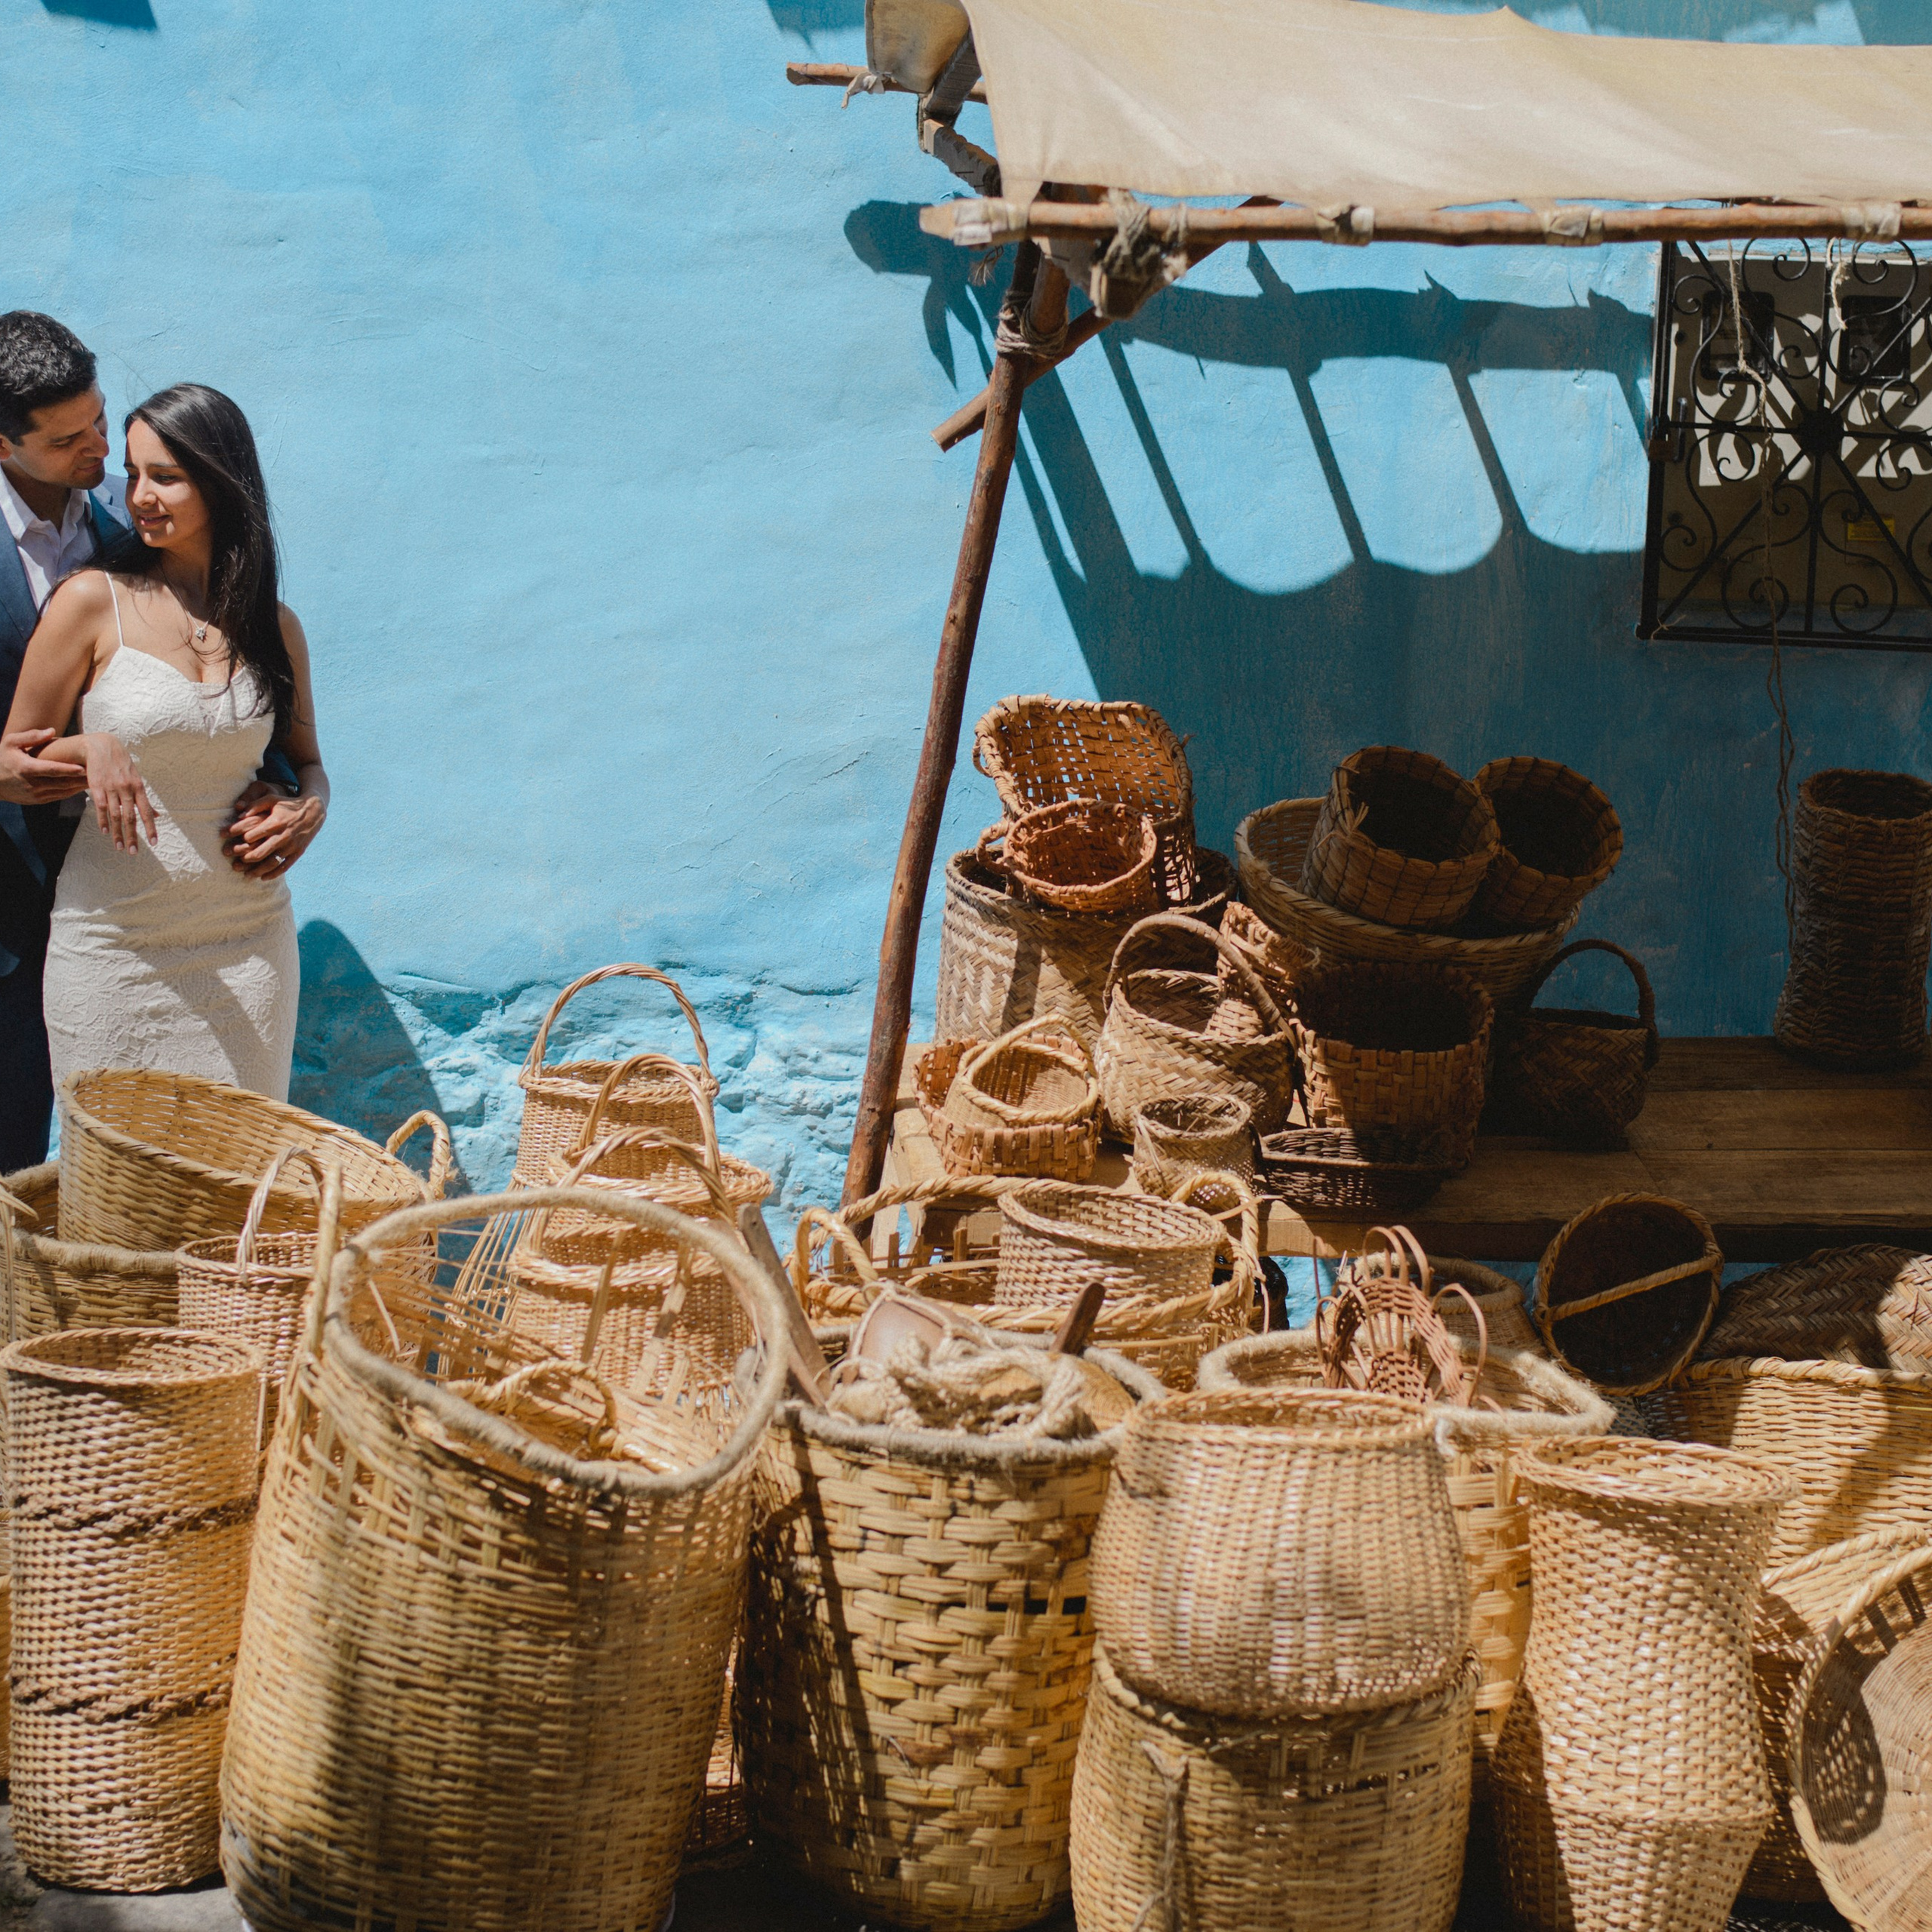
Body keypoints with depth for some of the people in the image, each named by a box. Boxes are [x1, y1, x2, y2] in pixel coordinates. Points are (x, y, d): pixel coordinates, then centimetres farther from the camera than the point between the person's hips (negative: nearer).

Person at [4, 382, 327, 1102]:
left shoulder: (273, 625, 6)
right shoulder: (92, 603, -3)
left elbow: (306, 759, 19)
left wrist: (308, 809, -3)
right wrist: (93, 748, -20)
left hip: (247, 946, 3)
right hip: (113, 949, -3)